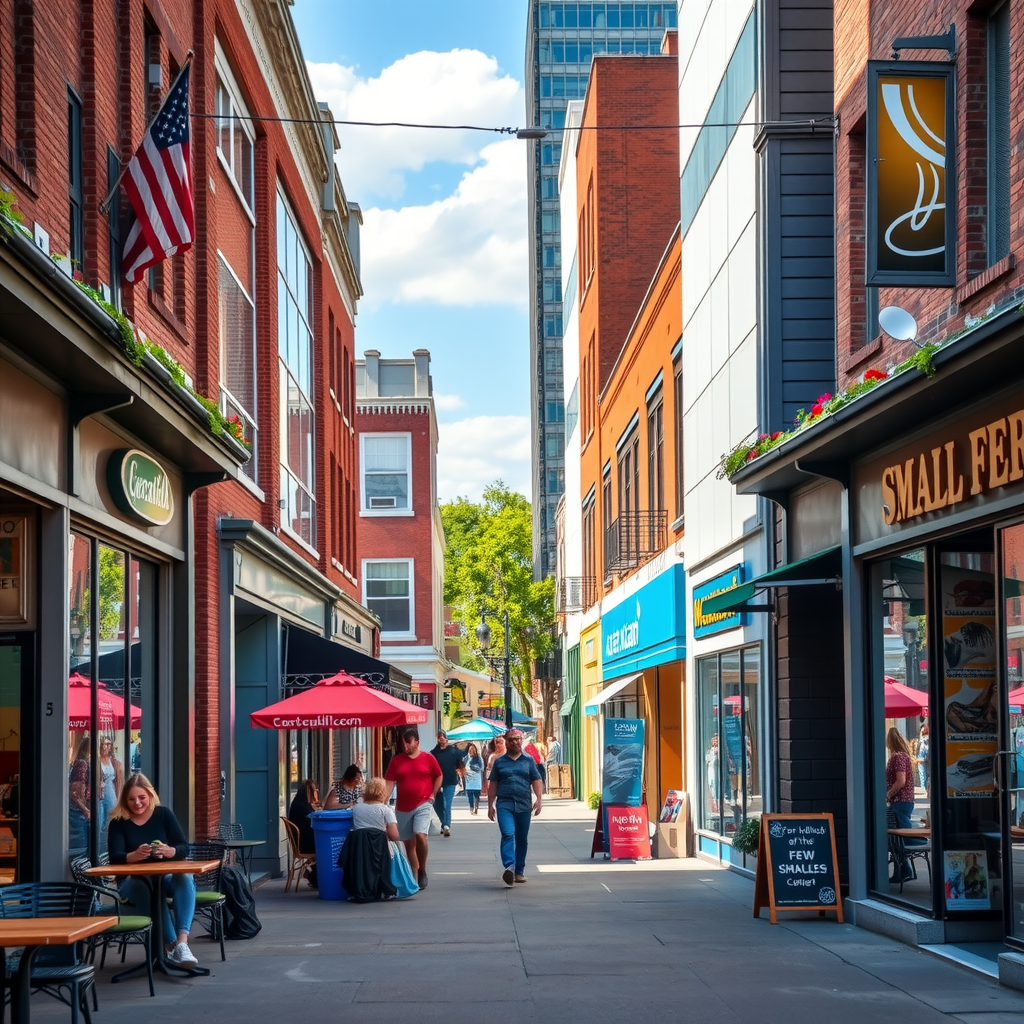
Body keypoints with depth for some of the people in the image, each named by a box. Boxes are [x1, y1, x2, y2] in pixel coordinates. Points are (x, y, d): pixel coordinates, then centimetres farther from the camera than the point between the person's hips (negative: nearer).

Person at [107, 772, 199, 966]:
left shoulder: (164, 814, 5)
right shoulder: (118, 822, 1)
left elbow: (184, 849, 0)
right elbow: (115, 858, -10)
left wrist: (169, 851, -24)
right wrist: (135, 855, -33)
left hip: (167, 877, 2)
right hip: (134, 882, -2)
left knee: (185, 878, -32)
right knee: (148, 890, -37)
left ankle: (182, 941, -45)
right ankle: (171, 944, -37)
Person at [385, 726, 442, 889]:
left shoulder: (428, 758, 0)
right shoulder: (396, 761, 4)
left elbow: (438, 777, 13)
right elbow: (390, 783, 1)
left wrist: (433, 794, 2)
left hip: (423, 804, -3)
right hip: (403, 807, 3)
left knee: (420, 835, -22)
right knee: (409, 844, 8)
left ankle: (422, 871, -2)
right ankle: (415, 878, 19)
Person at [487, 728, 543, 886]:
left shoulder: (529, 761, 12)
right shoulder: (499, 762, 12)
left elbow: (536, 781, 7)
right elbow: (493, 785, 13)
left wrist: (539, 799, -7)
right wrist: (490, 806, 8)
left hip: (524, 805, 2)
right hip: (504, 804, -2)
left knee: (522, 839, 8)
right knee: (508, 834, -21)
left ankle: (519, 871, 20)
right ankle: (508, 867, -34)